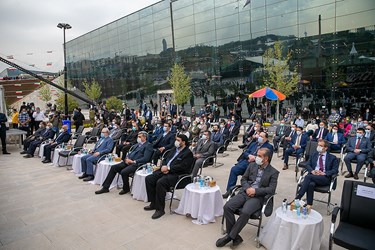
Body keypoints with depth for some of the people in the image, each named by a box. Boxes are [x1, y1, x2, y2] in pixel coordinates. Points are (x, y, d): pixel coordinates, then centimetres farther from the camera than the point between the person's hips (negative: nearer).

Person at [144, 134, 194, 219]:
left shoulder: (188, 153, -7)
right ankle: (153, 203, 5)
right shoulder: (174, 149, 18)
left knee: (160, 182, -32)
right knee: (149, 179, -7)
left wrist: (168, 168, -17)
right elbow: (165, 159, 19)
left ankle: (160, 209, -18)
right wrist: (163, 166, -3)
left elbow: (182, 167, -17)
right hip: (165, 170, 9)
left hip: (176, 175, -8)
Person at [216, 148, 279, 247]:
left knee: (245, 212, -33)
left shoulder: (273, 172, 2)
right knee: (227, 207, -20)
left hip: (258, 197, -4)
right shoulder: (252, 165, 14)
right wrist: (247, 188, -6)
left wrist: (255, 191, -15)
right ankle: (236, 236, -10)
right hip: (245, 192, 4)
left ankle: (230, 236, -16)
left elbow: (271, 189, -6)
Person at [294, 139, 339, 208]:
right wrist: (312, 171, -9)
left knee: (308, 176, -33)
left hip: (325, 178, -3)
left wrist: (324, 173, -13)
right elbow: (307, 165, 13)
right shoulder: (313, 155, 22)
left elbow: (335, 170, 3)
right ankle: (309, 205, -33)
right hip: (313, 175, 3)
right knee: (311, 184, -36)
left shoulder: (332, 158, 12)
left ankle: (297, 198, -37)